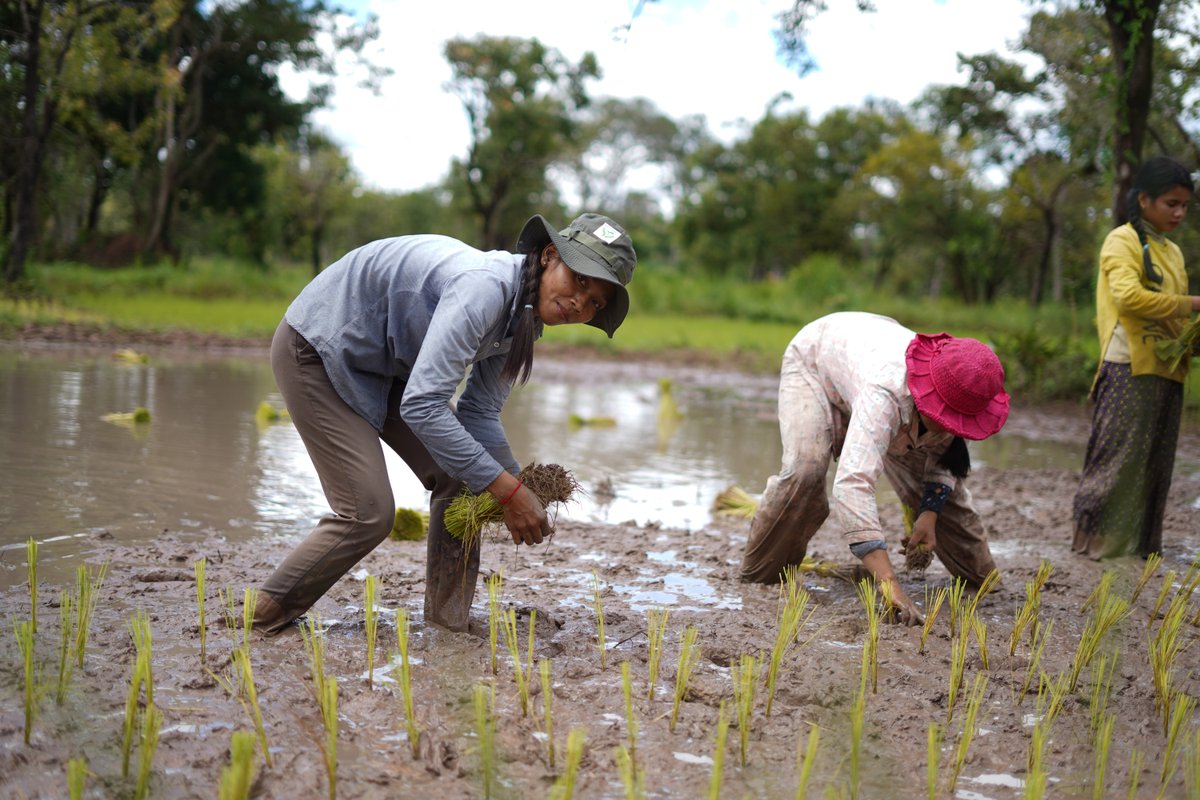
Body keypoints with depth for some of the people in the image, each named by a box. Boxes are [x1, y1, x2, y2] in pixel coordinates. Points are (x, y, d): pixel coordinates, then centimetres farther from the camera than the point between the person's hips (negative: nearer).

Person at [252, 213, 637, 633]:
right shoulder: (485, 287, -34)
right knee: (368, 513, -11)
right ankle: (265, 617, 9)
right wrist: (508, 490, -34)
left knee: (462, 480, 2)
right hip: (317, 349, -9)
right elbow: (421, 406, -39)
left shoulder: (523, 318, -5)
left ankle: (449, 624, 13)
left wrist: (521, 494, -8)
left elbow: (479, 413, 3)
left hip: (384, 365, 9)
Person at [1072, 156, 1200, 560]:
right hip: (1131, 370, -8)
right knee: (1121, 458, -7)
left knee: (1155, 464, 9)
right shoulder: (1123, 240, -4)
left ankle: (1142, 543, 15)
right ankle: (1097, 541, 0)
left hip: (1167, 371, 8)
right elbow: (1128, 296, -19)